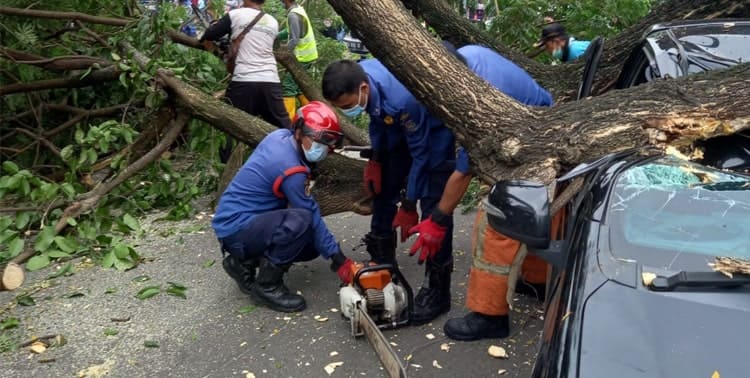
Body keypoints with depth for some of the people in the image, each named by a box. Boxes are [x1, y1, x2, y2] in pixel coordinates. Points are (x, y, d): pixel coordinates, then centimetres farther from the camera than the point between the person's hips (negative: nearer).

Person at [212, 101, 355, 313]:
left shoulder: (280, 136, -1)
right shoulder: (291, 170, -25)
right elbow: (312, 218, -19)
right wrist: (339, 260, -13)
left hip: (244, 217, 10)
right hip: (236, 229, -10)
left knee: (313, 244, 9)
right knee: (302, 221, -33)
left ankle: (245, 262, 14)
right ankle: (267, 285, -14)